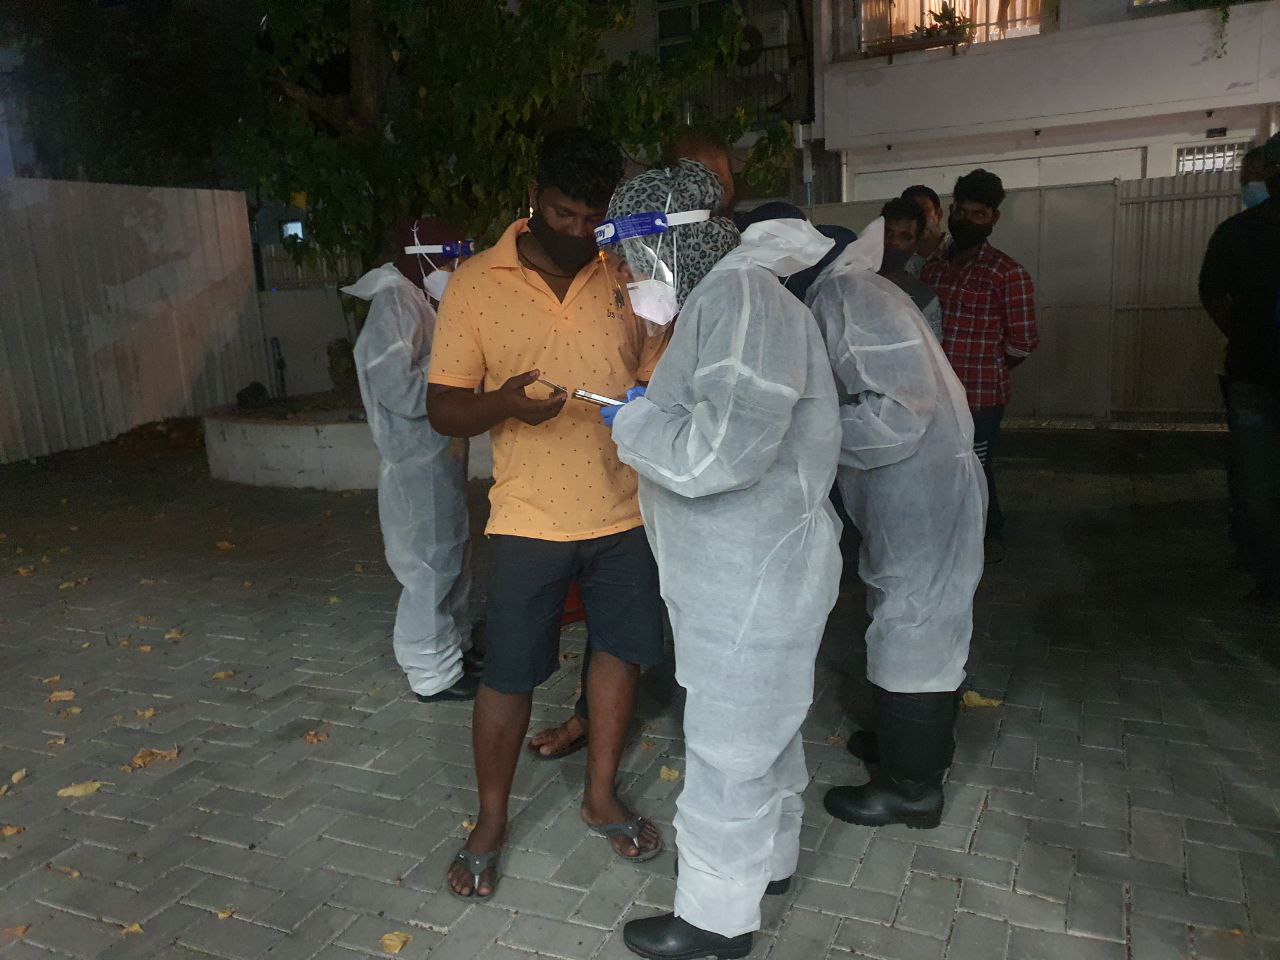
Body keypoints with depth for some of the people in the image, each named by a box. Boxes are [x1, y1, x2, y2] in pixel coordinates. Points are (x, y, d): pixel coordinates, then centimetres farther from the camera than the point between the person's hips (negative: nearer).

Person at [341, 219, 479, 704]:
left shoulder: (417, 301, 12)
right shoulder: (394, 303, -17)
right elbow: (400, 388, -25)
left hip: (441, 454, 10)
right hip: (419, 461, -10)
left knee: (452, 556, 19)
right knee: (431, 565, 0)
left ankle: (453, 646, 35)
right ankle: (433, 673, 14)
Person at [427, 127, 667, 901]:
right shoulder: (476, 284, -6)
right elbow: (444, 409, -6)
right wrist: (505, 402, -26)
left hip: (627, 510, 3)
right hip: (531, 518, -2)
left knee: (622, 650, 15)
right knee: (509, 676, 7)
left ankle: (602, 794, 39)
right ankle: (491, 823, 31)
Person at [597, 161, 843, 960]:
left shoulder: (740, 294, -21)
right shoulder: (720, 296, 12)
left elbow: (726, 446, -31)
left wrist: (634, 424, -17)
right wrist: (657, 411, 4)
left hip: (753, 576, -10)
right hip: (748, 566, 10)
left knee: (727, 750, 5)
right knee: (763, 726, 24)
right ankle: (771, 858, 44)